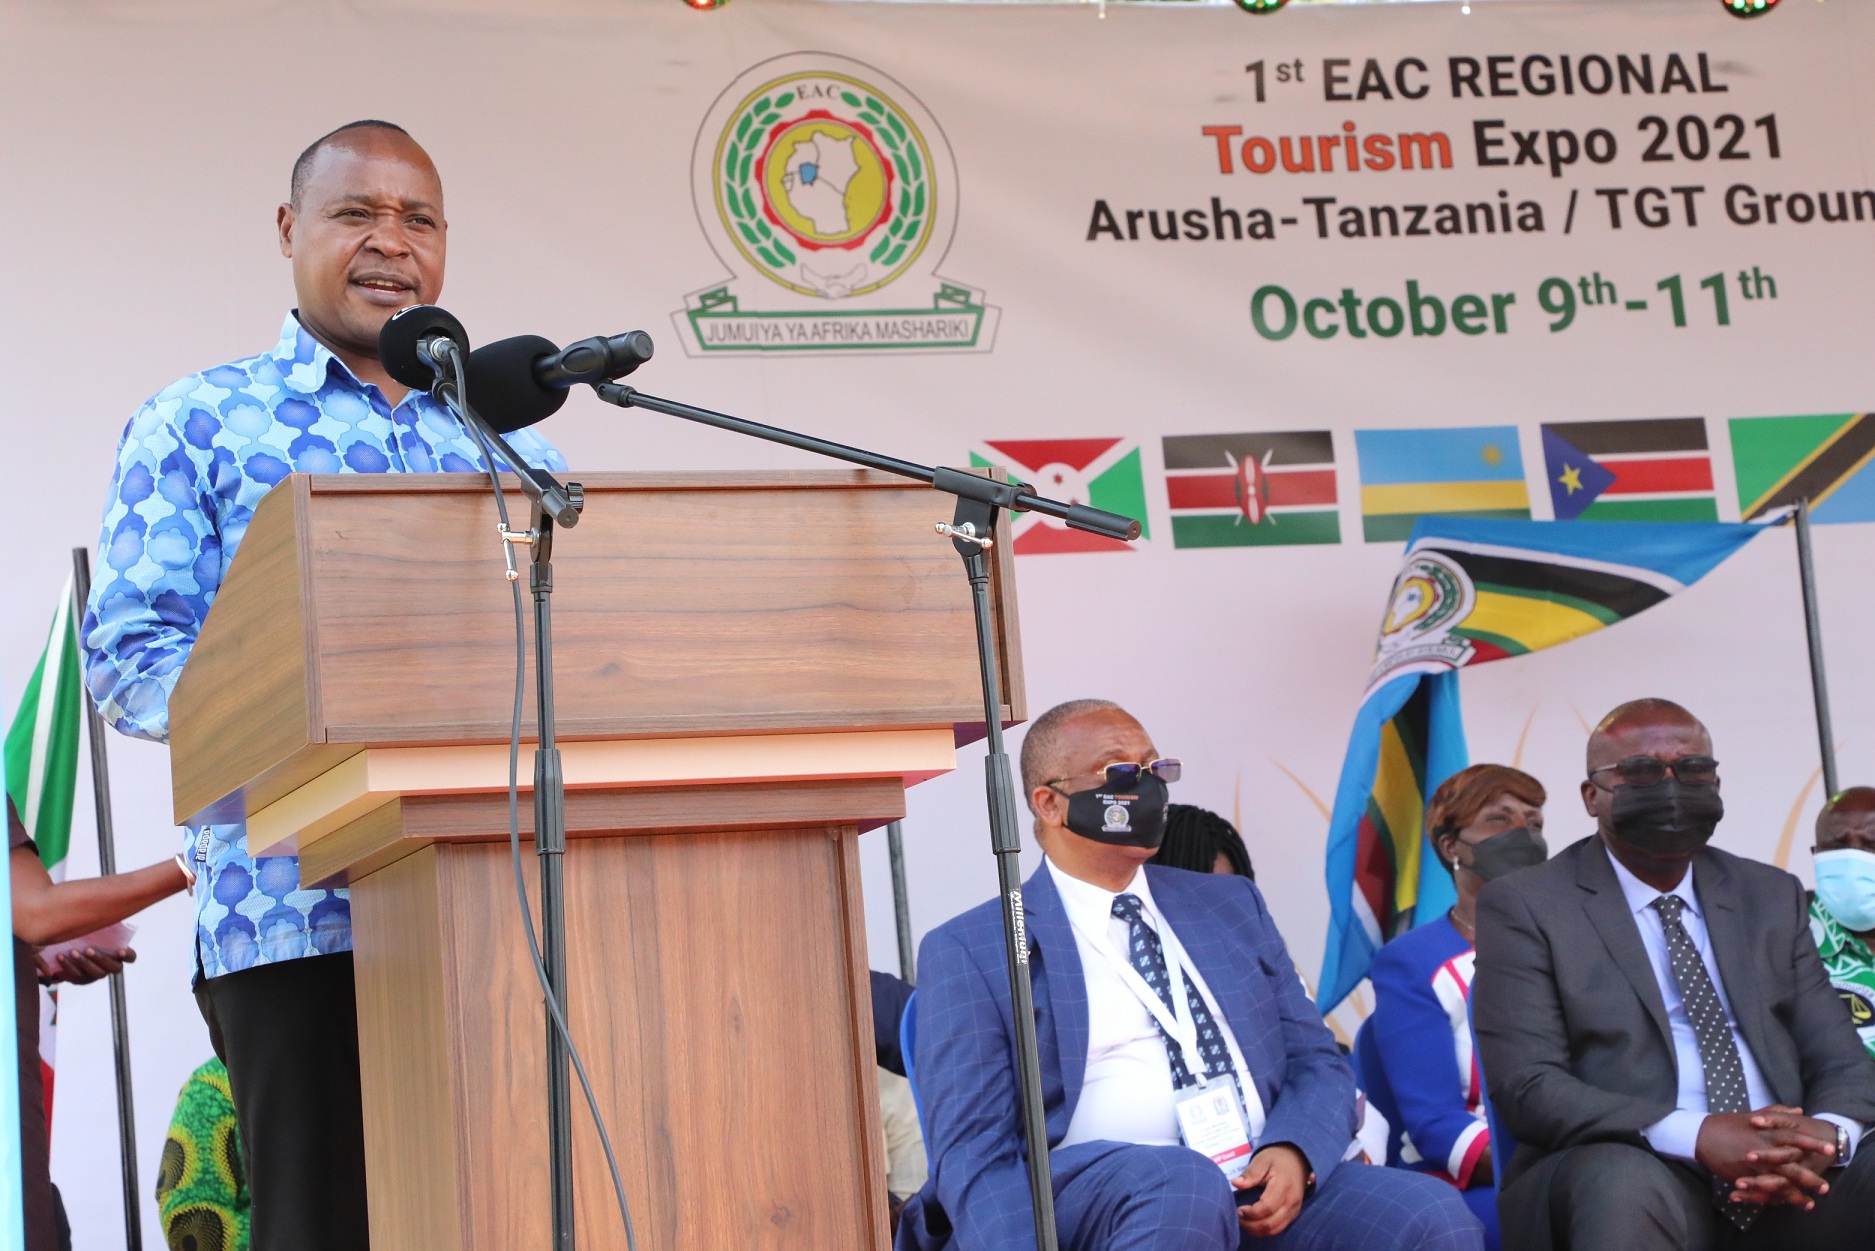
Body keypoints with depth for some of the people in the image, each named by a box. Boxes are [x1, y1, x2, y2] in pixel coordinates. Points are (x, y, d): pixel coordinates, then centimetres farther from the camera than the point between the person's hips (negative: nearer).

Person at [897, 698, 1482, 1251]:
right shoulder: (969, 952, 6)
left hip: (1265, 1191, 4)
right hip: (1088, 1202, -4)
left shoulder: (1231, 905, 22)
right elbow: (974, 1152, -3)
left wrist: (1293, 1154, -5)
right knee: (1182, 1184, -38)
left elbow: (1319, 1061, 19)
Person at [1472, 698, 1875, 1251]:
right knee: (1623, 1181, -37)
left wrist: (1827, 1136, -13)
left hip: (1789, 1184, 4)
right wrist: (1697, 1137, -21)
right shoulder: (1526, 905, 3)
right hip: (1621, 1175, -3)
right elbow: (1526, 1086, -8)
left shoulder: (1773, 896, 17)